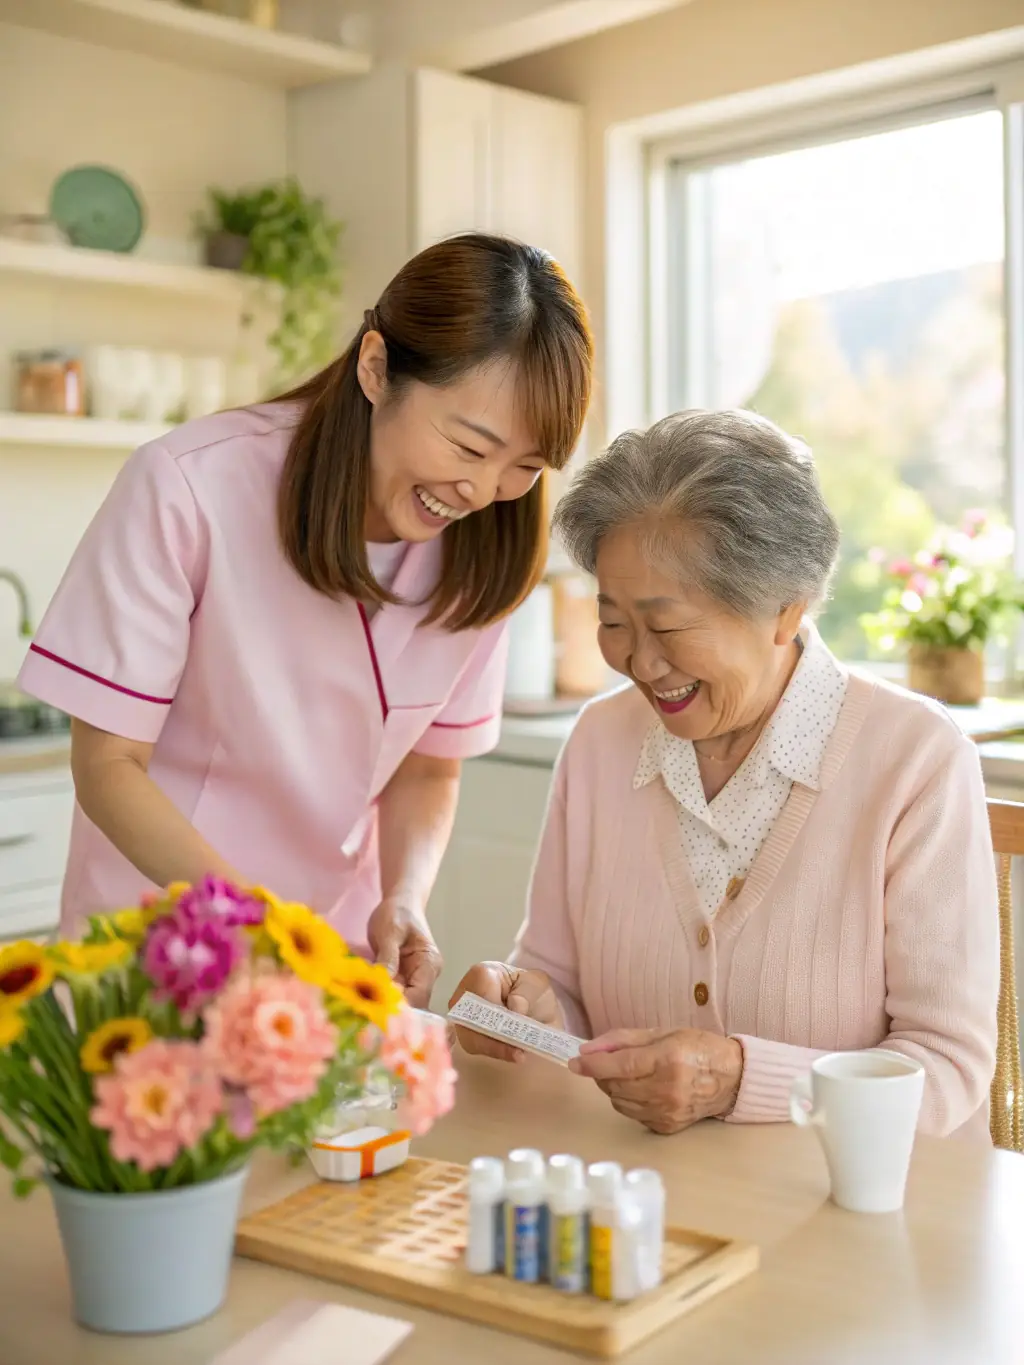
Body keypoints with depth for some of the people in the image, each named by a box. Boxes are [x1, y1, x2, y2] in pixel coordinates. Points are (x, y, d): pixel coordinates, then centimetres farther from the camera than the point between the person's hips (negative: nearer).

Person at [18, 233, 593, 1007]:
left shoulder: (481, 549, -9)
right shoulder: (190, 487, -23)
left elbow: (428, 767, 0)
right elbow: (108, 764, -18)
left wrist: (403, 901, -19)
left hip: (341, 948, 4)